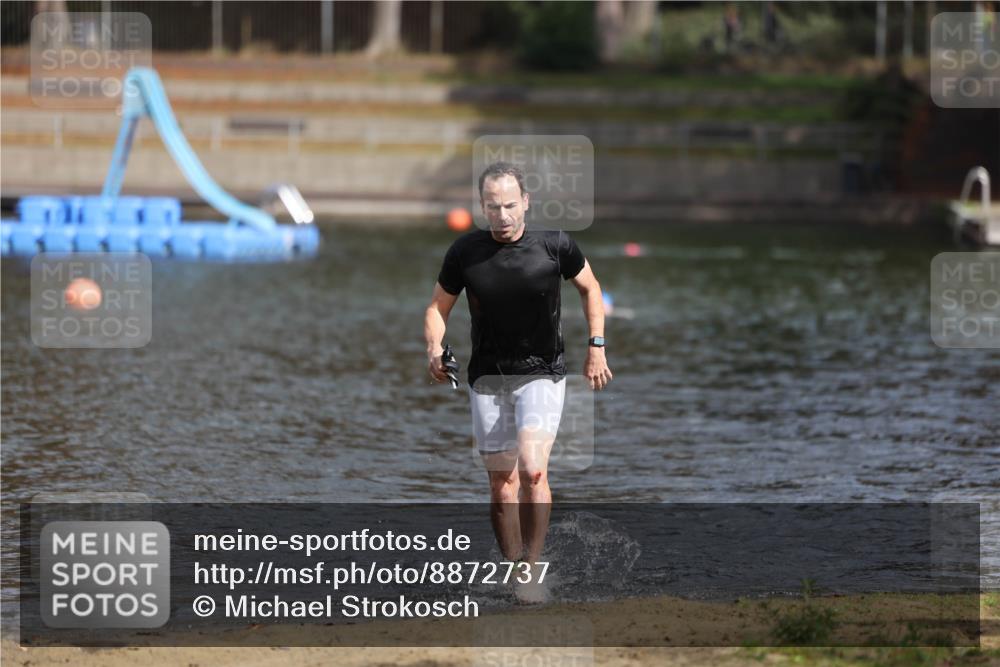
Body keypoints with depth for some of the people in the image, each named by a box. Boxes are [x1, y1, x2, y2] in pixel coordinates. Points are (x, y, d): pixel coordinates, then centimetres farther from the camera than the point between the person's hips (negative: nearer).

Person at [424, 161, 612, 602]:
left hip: (542, 374, -2)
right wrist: (435, 348, -13)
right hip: (488, 379, 2)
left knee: (532, 469, -20)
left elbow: (589, 287, 10)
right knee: (501, 482, 5)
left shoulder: (554, 246, -8)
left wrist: (596, 346, 5)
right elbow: (438, 307, 7)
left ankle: (532, 569, -11)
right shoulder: (465, 252, -5)